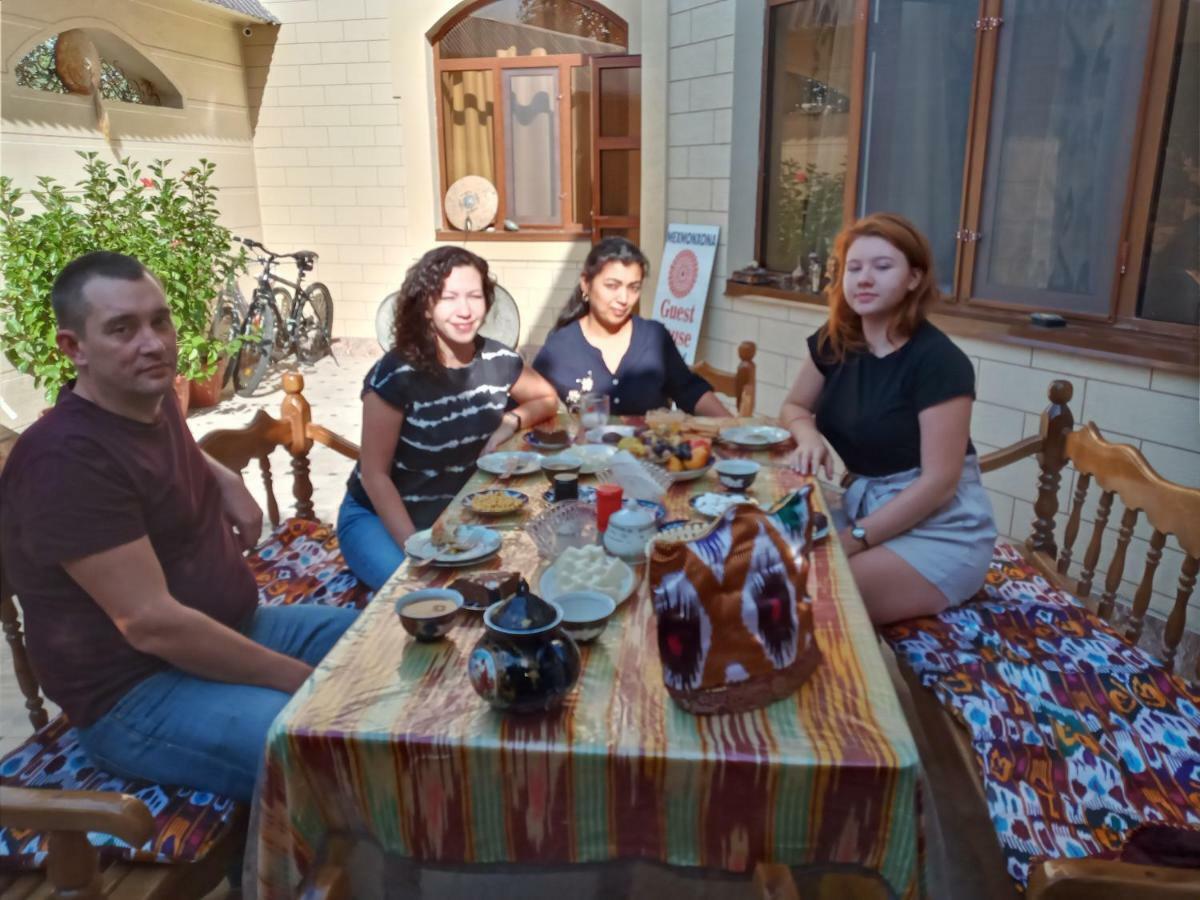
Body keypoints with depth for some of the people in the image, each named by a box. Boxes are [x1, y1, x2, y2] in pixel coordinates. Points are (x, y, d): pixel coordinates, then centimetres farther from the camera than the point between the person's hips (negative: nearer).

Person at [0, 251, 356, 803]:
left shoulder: (152, 400, 4)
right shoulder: (66, 458, -24)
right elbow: (151, 624, -28)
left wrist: (226, 481, 8)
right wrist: (302, 679, -21)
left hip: (234, 630, 9)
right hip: (137, 692, -9)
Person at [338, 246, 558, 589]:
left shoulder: (497, 360, -9)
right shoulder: (395, 375, -23)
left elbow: (547, 399, 11)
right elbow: (375, 474, -18)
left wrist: (512, 420, -11)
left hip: (455, 513, 5)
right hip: (380, 516, -4)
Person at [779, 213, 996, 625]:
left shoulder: (939, 360, -18)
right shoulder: (834, 341, 0)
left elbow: (939, 481, -20)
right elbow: (794, 407, 14)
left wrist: (851, 541, -21)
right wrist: (809, 436, -11)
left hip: (940, 530, -6)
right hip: (866, 504, 6)